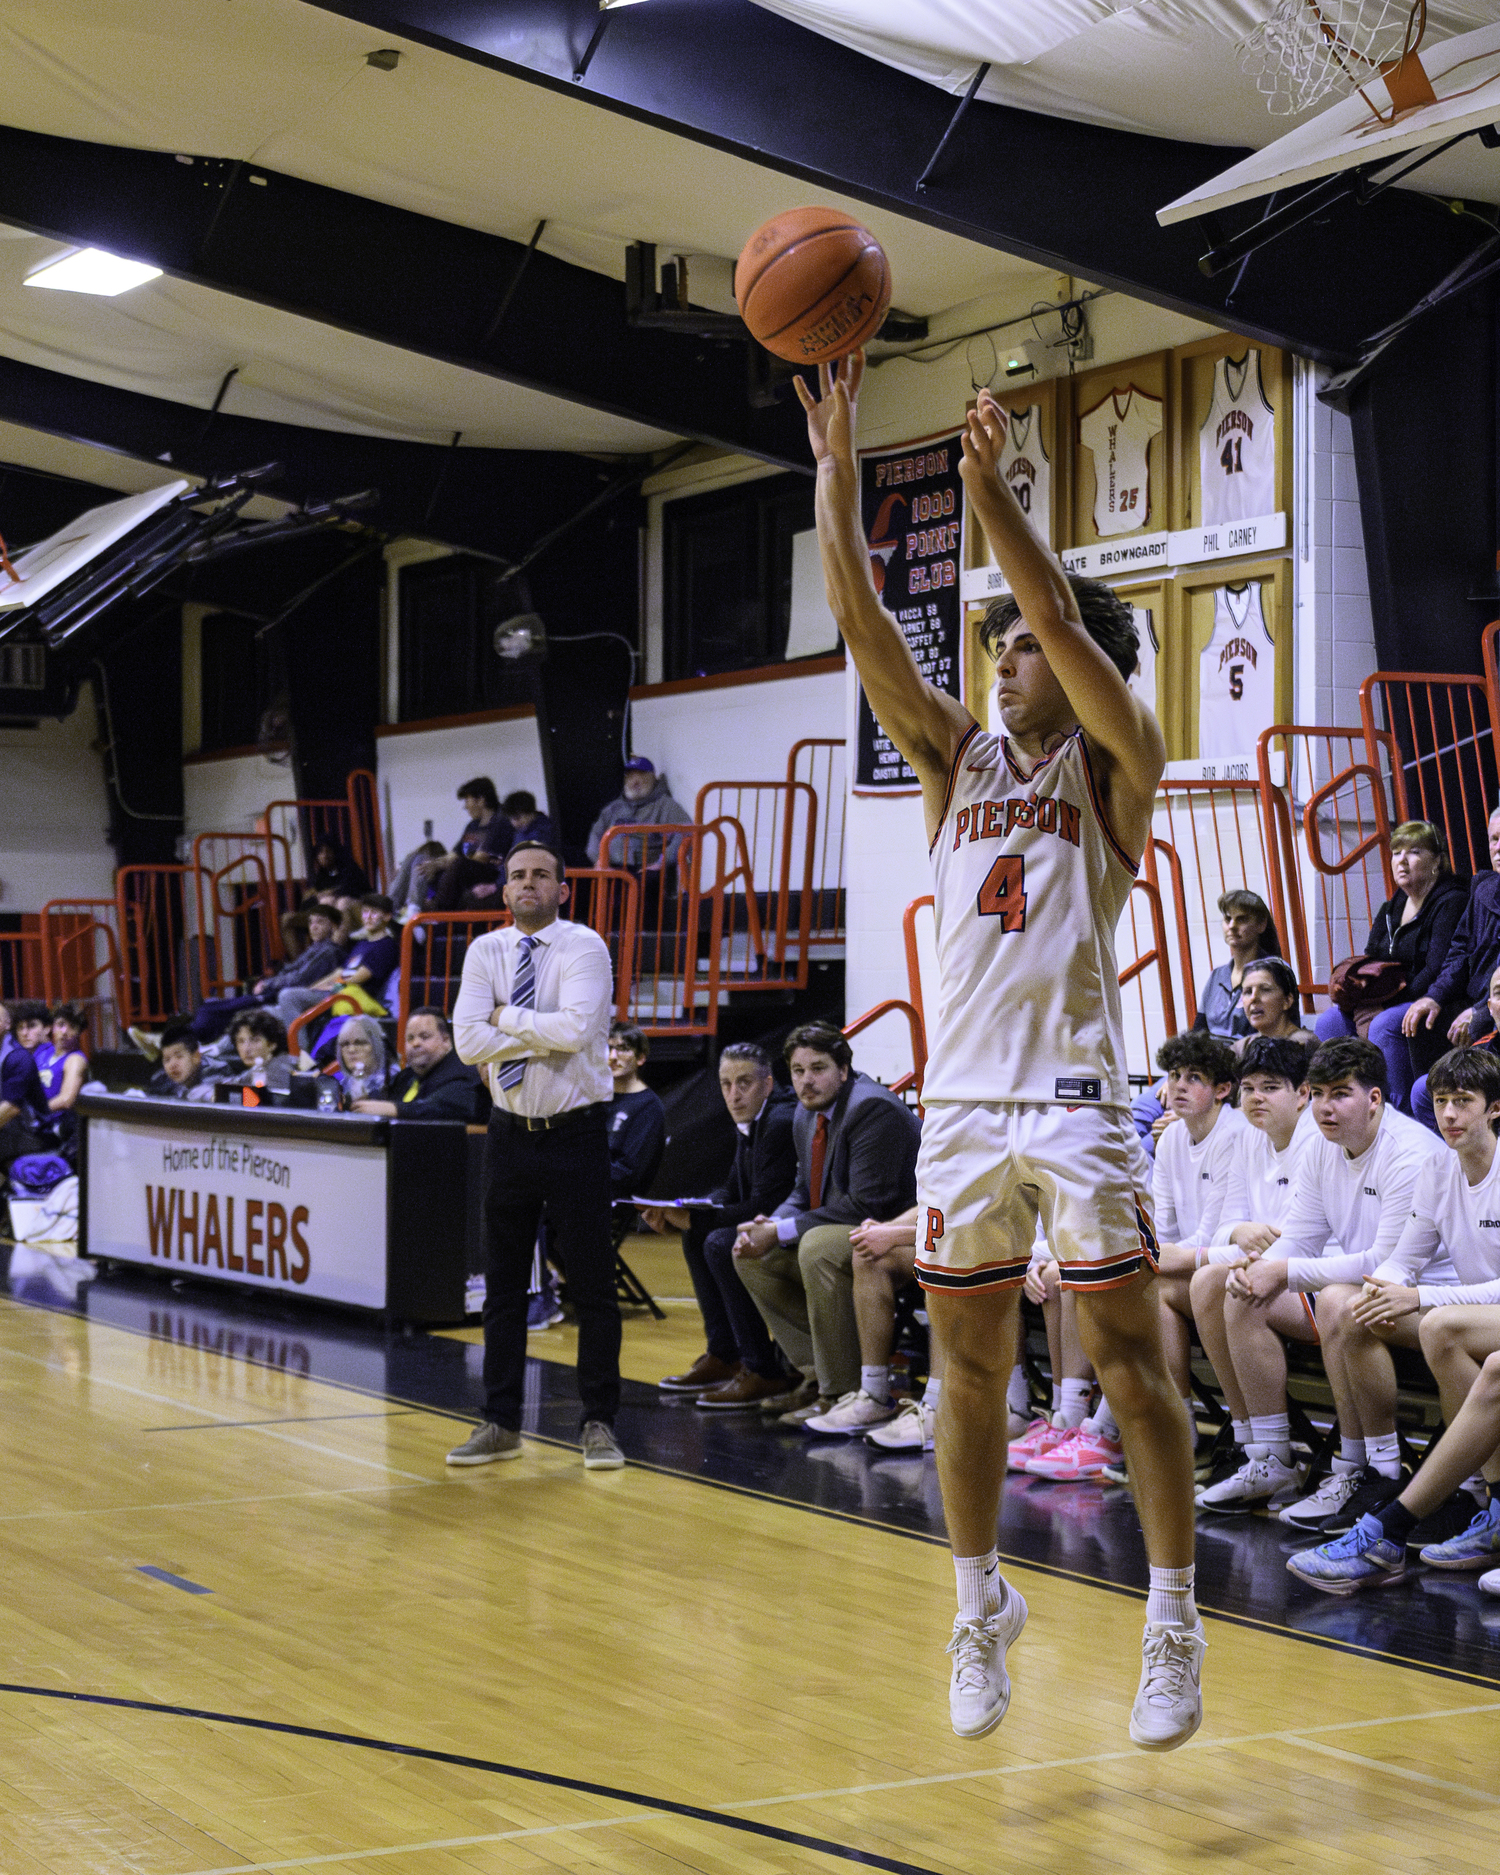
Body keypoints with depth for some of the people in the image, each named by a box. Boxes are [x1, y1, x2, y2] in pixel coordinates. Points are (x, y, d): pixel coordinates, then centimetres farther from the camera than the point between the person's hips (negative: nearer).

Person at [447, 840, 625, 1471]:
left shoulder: (584, 947, -8)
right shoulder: (485, 952, 3)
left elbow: (576, 1028, -24)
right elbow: (469, 1042, -9)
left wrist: (507, 1017, -12)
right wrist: (546, 1034, -14)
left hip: (576, 1135, -4)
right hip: (510, 1134, 4)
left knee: (592, 1286, 0)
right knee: (503, 1285, 10)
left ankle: (599, 1424, 10)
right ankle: (500, 1424, 19)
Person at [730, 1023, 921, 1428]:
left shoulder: (872, 1109, -20)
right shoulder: (808, 1114, 9)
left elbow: (867, 1205, -25)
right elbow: (805, 1192, 17)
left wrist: (784, 1232, -22)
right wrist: (770, 1226, -6)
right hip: (843, 1230, 10)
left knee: (818, 1248, -34)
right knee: (749, 1254, 4)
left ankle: (844, 1393, -23)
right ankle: (817, 1374, 3)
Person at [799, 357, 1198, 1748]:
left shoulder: (1113, 760, 2)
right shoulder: (958, 757, 13)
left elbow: (1065, 622, -15)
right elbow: (860, 621, 3)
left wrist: (986, 485, -21)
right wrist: (834, 465, -4)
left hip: (1073, 1091, -4)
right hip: (960, 1096, 4)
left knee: (1127, 1354, -3)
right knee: (969, 1363, 9)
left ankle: (1174, 1620, 2)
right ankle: (979, 1605, 21)